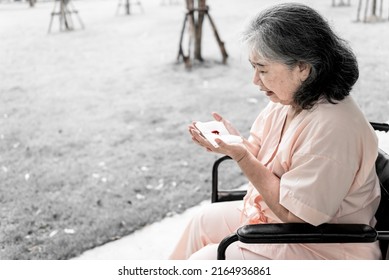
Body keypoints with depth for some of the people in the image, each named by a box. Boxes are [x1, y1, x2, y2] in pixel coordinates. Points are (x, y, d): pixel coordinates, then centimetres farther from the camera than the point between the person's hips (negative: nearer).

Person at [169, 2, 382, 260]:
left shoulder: (331, 128, -31)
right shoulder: (288, 99, -4)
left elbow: (294, 214, -28)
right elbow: (260, 156, 5)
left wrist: (242, 156, -28)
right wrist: (234, 140, -16)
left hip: (317, 248, -9)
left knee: (204, 259, -9)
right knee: (203, 222, 16)